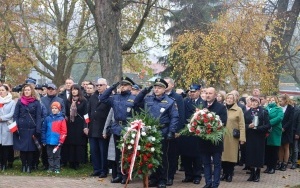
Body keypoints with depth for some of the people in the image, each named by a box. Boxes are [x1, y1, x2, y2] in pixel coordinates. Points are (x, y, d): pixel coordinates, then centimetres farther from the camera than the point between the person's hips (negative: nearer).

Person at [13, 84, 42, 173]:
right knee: (22, 148, 3)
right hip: (21, 128, 1)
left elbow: (38, 117, 0)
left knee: (31, 149, 1)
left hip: (32, 129, -1)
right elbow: (15, 115, 5)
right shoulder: (20, 102, 8)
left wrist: (38, 130, -9)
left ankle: (29, 166, 10)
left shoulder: (36, 103, 3)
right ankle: (23, 165, 14)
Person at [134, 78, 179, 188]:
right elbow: (136, 103, 16)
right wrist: (144, 92, 3)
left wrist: (171, 131, -16)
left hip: (162, 133, -4)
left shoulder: (170, 102, -3)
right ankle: (153, 178, 19)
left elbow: (174, 117, -6)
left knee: (162, 156, 4)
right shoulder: (148, 99, 8)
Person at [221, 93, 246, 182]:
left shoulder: (238, 110, -1)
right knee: (224, 155, 4)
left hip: (233, 137, -2)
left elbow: (241, 125, -4)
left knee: (231, 155, 0)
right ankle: (225, 173, 15)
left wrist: (242, 138, -11)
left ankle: (230, 174, 10)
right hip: (222, 136, 3)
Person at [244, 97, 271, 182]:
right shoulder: (247, 113, 9)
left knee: (258, 154, 0)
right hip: (249, 137, 3)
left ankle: (257, 174, 11)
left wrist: (257, 128, -18)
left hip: (259, 137, -3)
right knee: (250, 154, 2)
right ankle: (252, 173, 14)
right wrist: (248, 126, -14)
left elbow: (268, 125, -7)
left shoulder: (263, 112, -1)